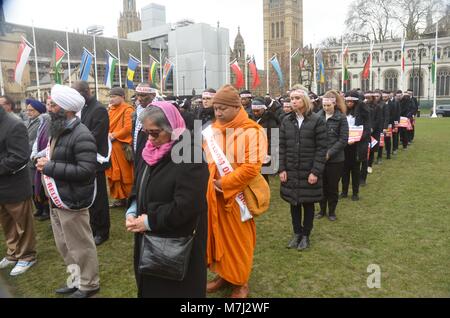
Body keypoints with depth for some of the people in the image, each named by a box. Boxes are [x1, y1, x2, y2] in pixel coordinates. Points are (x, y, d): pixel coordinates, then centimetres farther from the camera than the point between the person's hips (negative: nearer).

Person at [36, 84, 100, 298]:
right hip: (56, 199, 10)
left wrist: (49, 167, -23)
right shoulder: (58, 130, 10)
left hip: (71, 201, -9)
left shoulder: (81, 135, -20)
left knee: (80, 246, 7)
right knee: (64, 246, 21)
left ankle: (88, 285, 27)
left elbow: (86, 170, -27)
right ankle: (76, 280, 40)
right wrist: (45, 163, 5)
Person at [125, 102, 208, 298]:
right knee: (150, 287, 23)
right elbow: (140, 190, 15)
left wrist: (149, 221, -19)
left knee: (173, 290, 11)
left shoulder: (190, 157, -22)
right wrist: (132, 212, -3)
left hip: (178, 244, -8)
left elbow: (186, 207, -26)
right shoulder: (151, 152, 5)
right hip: (150, 239, 8)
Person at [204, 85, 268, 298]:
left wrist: (224, 184, -17)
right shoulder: (212, 129, 6)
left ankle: (240, 282, 28)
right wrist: (209, 183, -2)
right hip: (213, 194, 5)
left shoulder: (251, 131, -13)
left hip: (238, 196, -5)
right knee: (218, 235, 15)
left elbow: (252, 168, -21)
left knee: (238, 239, 9)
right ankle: (223, 274, 35)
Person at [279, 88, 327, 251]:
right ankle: (297, 233, 28)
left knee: (308, 204, 9)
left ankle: (306, 235, 25)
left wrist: (316, 172, -14)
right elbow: (282, 147, 5)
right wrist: (282, 169, -2)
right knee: (294, 203, 12)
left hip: (309, 171, -3)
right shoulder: (286, 121, 5)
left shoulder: (317, 120, -6)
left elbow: (322, 148, -8)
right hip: (291, 171, 3)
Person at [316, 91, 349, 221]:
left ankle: (332, 211, 27)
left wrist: (329, 153, -15)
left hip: (335, 158, -2)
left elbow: (343, 140, -8)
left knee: (333, 186, 9)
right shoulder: (318, 116, 0)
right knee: (321, 185, 12)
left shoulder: (341, 118, -7)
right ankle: (322, 209, 29)